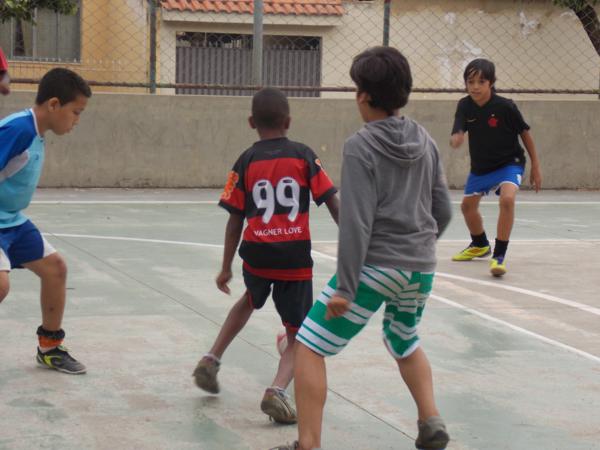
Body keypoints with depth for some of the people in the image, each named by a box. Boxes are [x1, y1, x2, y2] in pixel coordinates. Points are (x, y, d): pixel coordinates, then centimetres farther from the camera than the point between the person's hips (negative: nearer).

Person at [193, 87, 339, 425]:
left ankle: (212, 360, 31)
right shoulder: (304, 156, 1)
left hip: (257, 254, 2)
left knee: (250, 301, 35)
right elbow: (333, 203, -3)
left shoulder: (246, 162, 3)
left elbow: (235, 220, 4)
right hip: (296, 258, -2)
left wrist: (226, 267, 12)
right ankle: (278, 390, -15)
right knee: (298, 336, 9)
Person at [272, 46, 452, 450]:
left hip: (375, 266, -7)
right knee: (405, 342, 32)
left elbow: (357, 222, -17)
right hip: (420, 268, 7)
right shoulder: (425, 141, 6)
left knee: (309, 348, 3)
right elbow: (443, 210, 11)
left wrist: (345, 287, -15)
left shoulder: (361, 146, -12)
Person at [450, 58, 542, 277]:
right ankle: (480, 245, 47)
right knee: (468, 205, 18)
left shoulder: (505, 106, -23)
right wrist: (456, 139, -49)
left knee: (507, 199, -30)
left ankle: (499, 256, -22)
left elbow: (525, 133, -11)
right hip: (480, 165, 5)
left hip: (509, 162, -5)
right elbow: (457, 133, -22)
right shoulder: (465, 106, -14)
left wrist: (536, 166, -6)